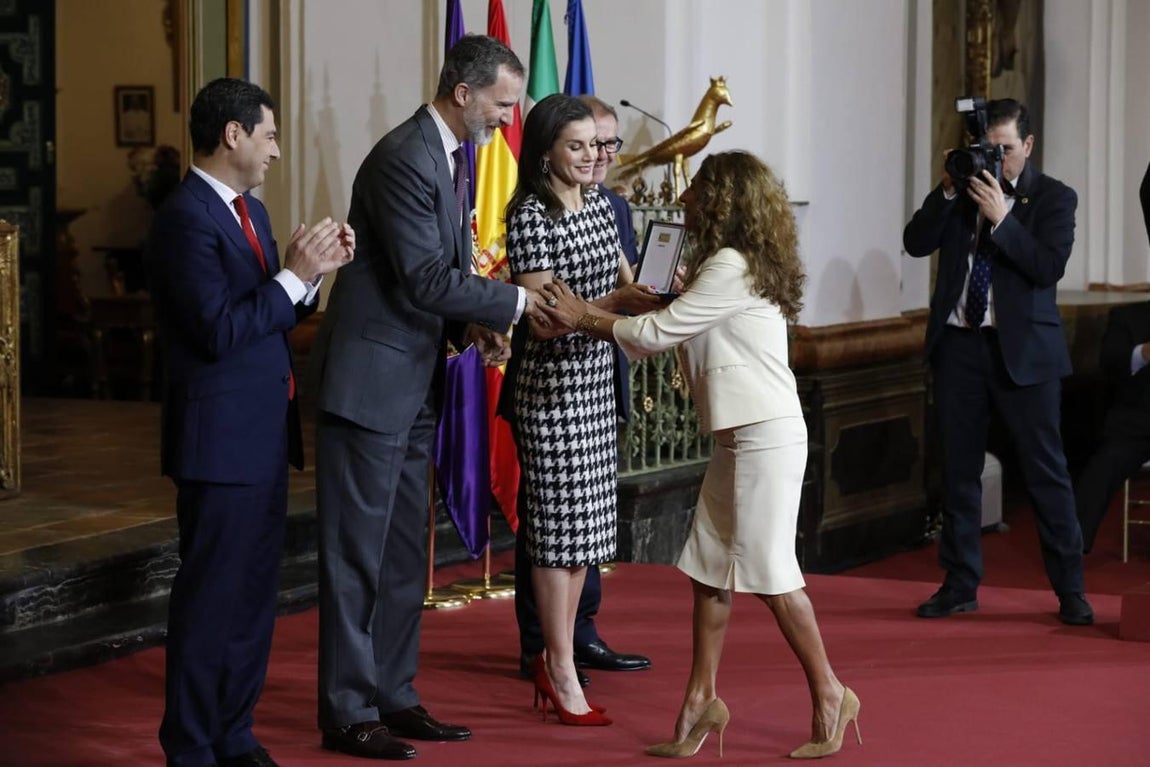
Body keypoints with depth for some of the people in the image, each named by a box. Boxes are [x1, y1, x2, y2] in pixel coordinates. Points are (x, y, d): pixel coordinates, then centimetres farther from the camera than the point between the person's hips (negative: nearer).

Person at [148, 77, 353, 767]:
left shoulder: (250, 211, 14)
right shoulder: (187, 218, -15)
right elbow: (219, 331, -21)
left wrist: (316, 269, 1)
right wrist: (294, 275, -18)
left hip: (264, 436, 9)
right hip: (221, 440, -9)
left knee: (255, 593, 14)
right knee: (210, 598, -2)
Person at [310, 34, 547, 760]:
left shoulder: (453, 156, 11)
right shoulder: (403, 160, -19)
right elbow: (424, 279, -22)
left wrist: (472, 322, 1)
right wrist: (514, 301, -15)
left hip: (416, 383, 10)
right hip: (371, 379, -10)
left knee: (405, 555, 14)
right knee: (358, 555, -2)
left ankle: (394, 697, 22)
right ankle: (348, 713, 5)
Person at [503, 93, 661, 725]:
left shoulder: (599, 205, 9)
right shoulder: (530, 218, -14)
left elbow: (623, 281, 17)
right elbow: (544, 319, -18)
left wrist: (655, 294, -4)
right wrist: (615, 302, -27)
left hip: (596, 380, 8)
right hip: (553, 385, -8)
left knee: (583, 529, 12)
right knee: (557, 527, -1)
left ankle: (555, 656, 23)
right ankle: (562, 672, 7)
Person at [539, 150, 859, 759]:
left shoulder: (730, 267, -16)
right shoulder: (724, 266, 15)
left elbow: (656, 333, -14)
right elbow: (669, 330, 15)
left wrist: (585, 319, -3)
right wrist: (590, 315, 11)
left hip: (766, 436, -10)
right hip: (742, 437, 10)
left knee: (768, 572, -4)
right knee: (709, 568, 9)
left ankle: (829, 696, 7)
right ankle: (701, 699, 13)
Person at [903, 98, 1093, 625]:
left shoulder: (1054, 198, -1)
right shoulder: (960, 191, 9)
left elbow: (1049, 268, -14)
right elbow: (916, 244, -1)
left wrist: (1001, 218, -21)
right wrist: (948, 192, -12)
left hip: (1022, 349, -4)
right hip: (958, 344, 4)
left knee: (1046, 469, -2)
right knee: (958, 469, 8)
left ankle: (1070, 591, 5)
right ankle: (960, 586, 18)